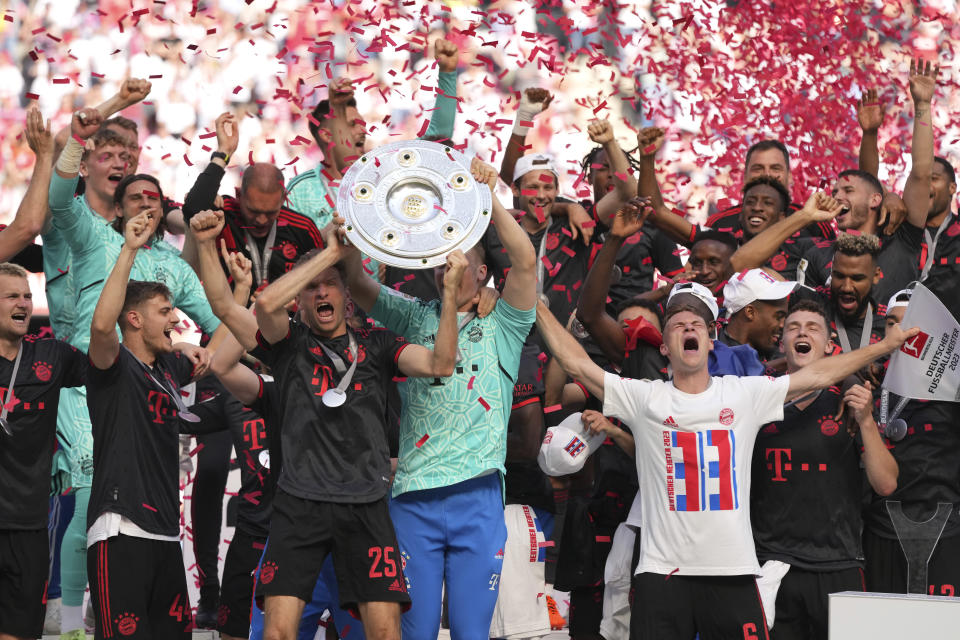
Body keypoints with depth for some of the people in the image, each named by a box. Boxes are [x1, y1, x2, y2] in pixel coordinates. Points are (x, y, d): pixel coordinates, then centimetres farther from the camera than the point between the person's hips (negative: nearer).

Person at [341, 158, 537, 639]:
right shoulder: (417, 317, 16)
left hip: (477, 495, -1)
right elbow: (357, 283, 8)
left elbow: (525, 261, -5)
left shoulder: (500, 325, 10)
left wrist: (488, 197, -9)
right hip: (413, 495, 1)